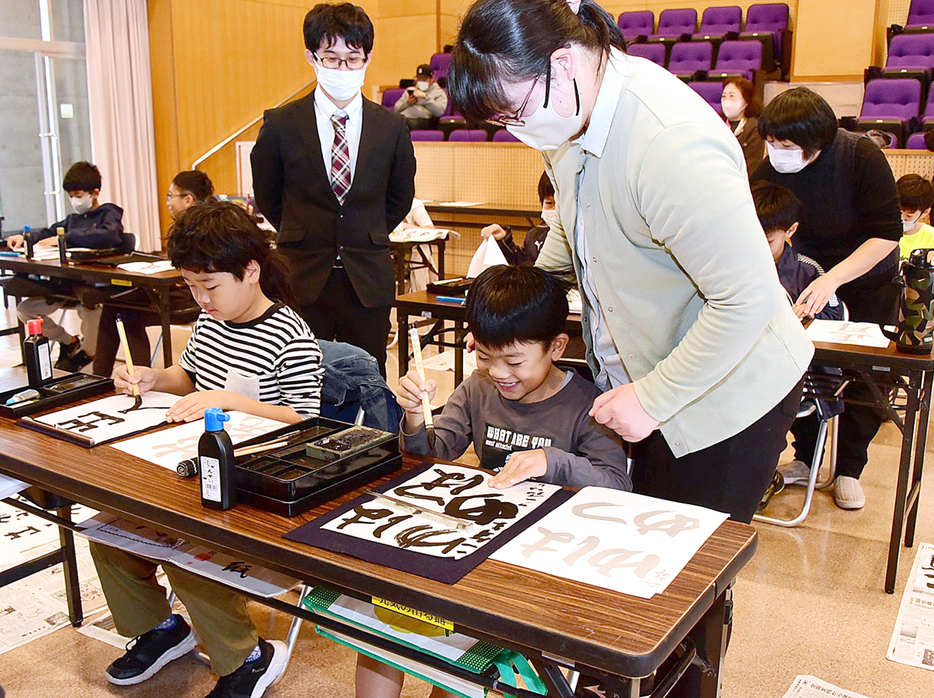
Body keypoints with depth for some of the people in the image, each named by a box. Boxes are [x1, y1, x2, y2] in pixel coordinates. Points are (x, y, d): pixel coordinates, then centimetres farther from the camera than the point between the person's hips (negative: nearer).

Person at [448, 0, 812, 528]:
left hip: (726, 397, -8)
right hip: (643, 383, 8)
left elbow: (748, 299, -30)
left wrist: (653, 399, -23)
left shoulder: (672, 143, -33)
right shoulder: (568, 111, -3)